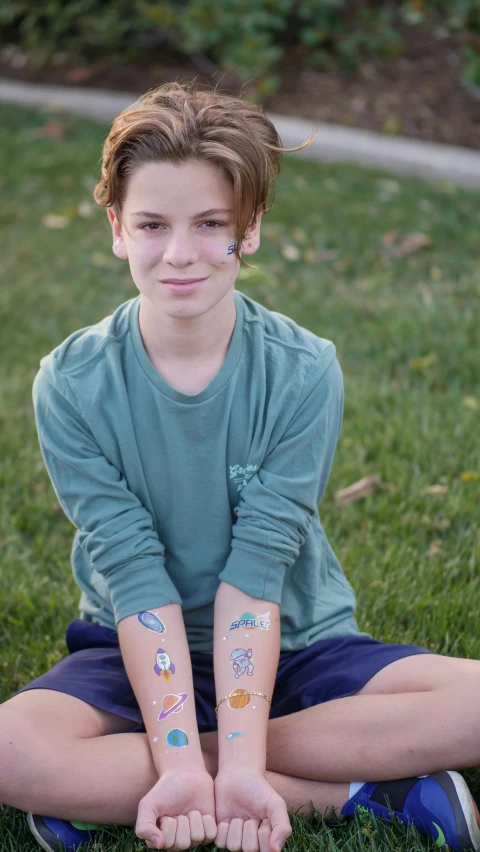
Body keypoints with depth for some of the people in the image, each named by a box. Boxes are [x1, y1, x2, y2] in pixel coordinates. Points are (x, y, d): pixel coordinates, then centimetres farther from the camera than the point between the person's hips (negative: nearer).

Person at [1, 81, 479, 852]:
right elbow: (136, 581, -18)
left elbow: (254, 575, -19)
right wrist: (182, 767, -28)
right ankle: (355, 790, -20)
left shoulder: (304, 372, -13)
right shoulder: (72, 384, -13)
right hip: (139, 657, 0)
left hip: (293, 647, 1)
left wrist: (238, 767, -29)